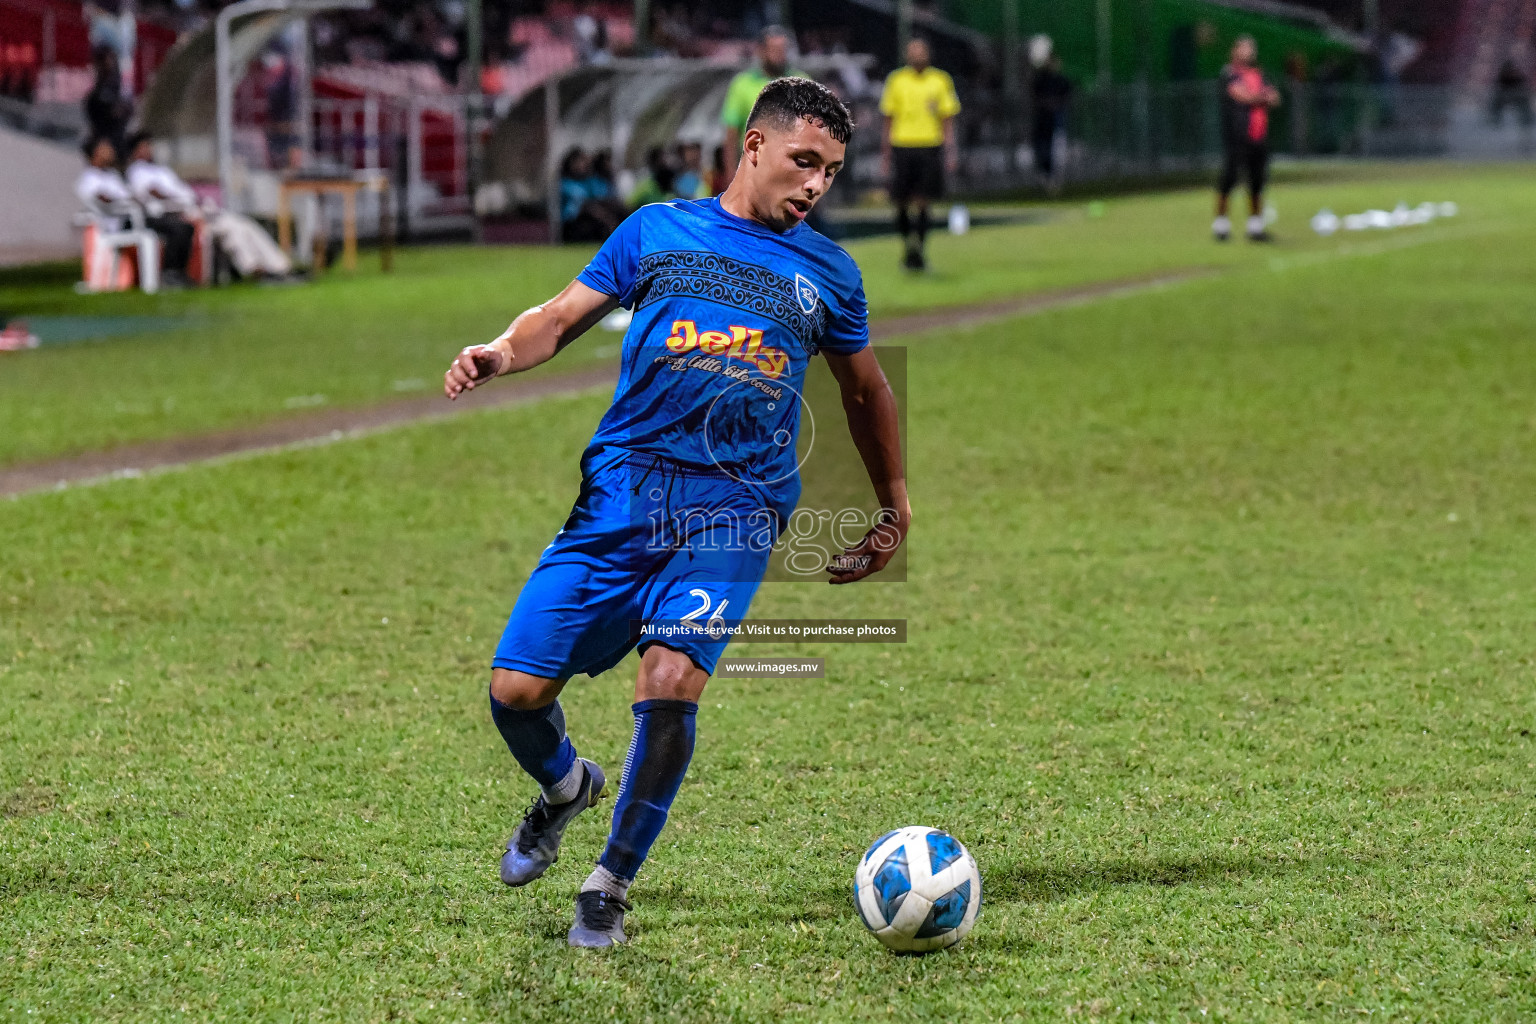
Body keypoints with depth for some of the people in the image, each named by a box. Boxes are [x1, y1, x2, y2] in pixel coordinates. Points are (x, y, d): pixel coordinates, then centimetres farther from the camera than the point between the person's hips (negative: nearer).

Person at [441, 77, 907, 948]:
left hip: (735, 511, -1)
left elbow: (865, 391, 27)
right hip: (623, 488, 1)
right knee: (516, 691, -6)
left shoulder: (828, 272, 14)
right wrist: (501, 353, -11)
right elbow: (564, 317, 11)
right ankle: (566, 786, 31)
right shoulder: (658, 229, 11)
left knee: (670, 684, -23)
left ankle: (612, 885, -4)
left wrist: (896, 509, 33)